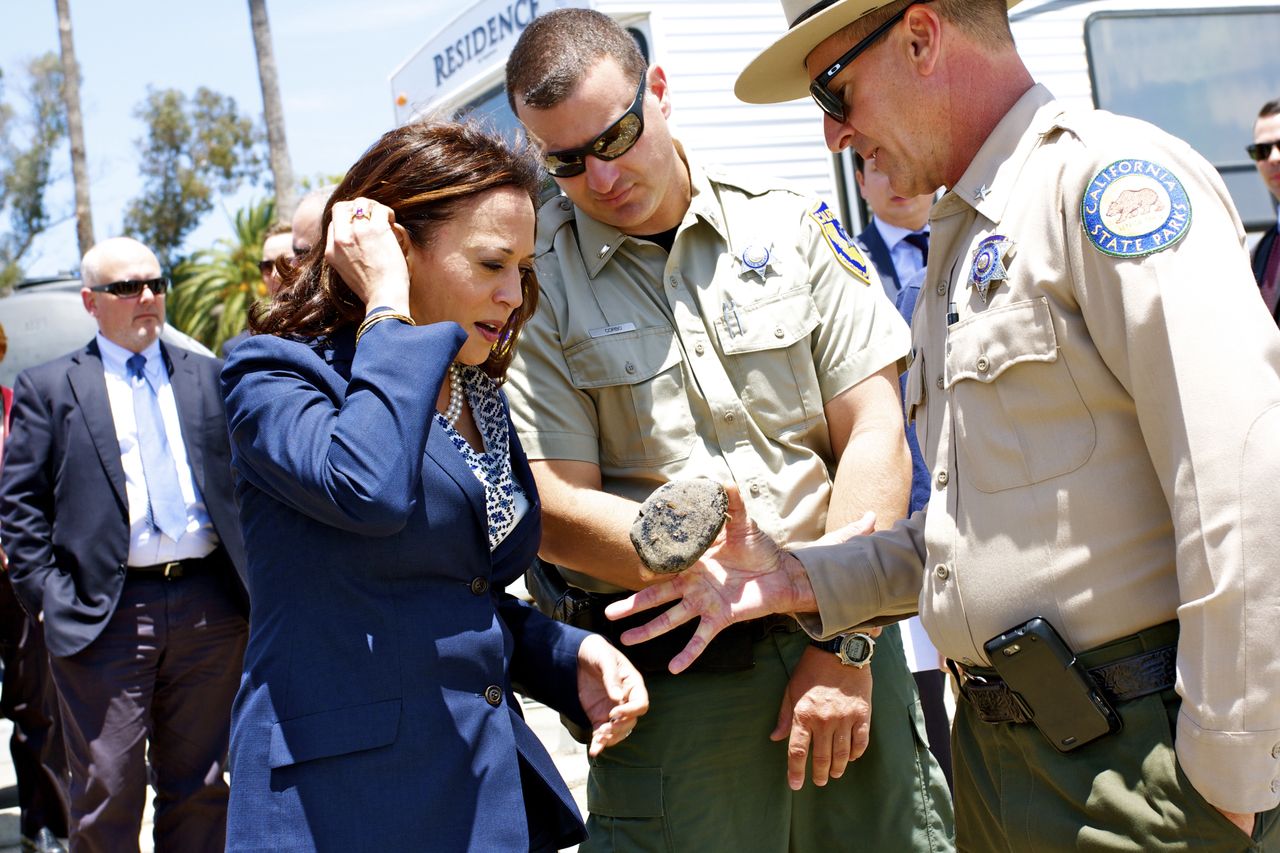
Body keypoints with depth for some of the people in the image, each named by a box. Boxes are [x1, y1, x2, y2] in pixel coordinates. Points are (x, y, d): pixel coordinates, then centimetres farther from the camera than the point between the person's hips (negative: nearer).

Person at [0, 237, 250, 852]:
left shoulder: (209, 378, 13)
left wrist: (249, 574, 3)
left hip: (209, 609, 3)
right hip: (106, 615, -2)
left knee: (199, 785, 11)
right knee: (108, 791, 1)